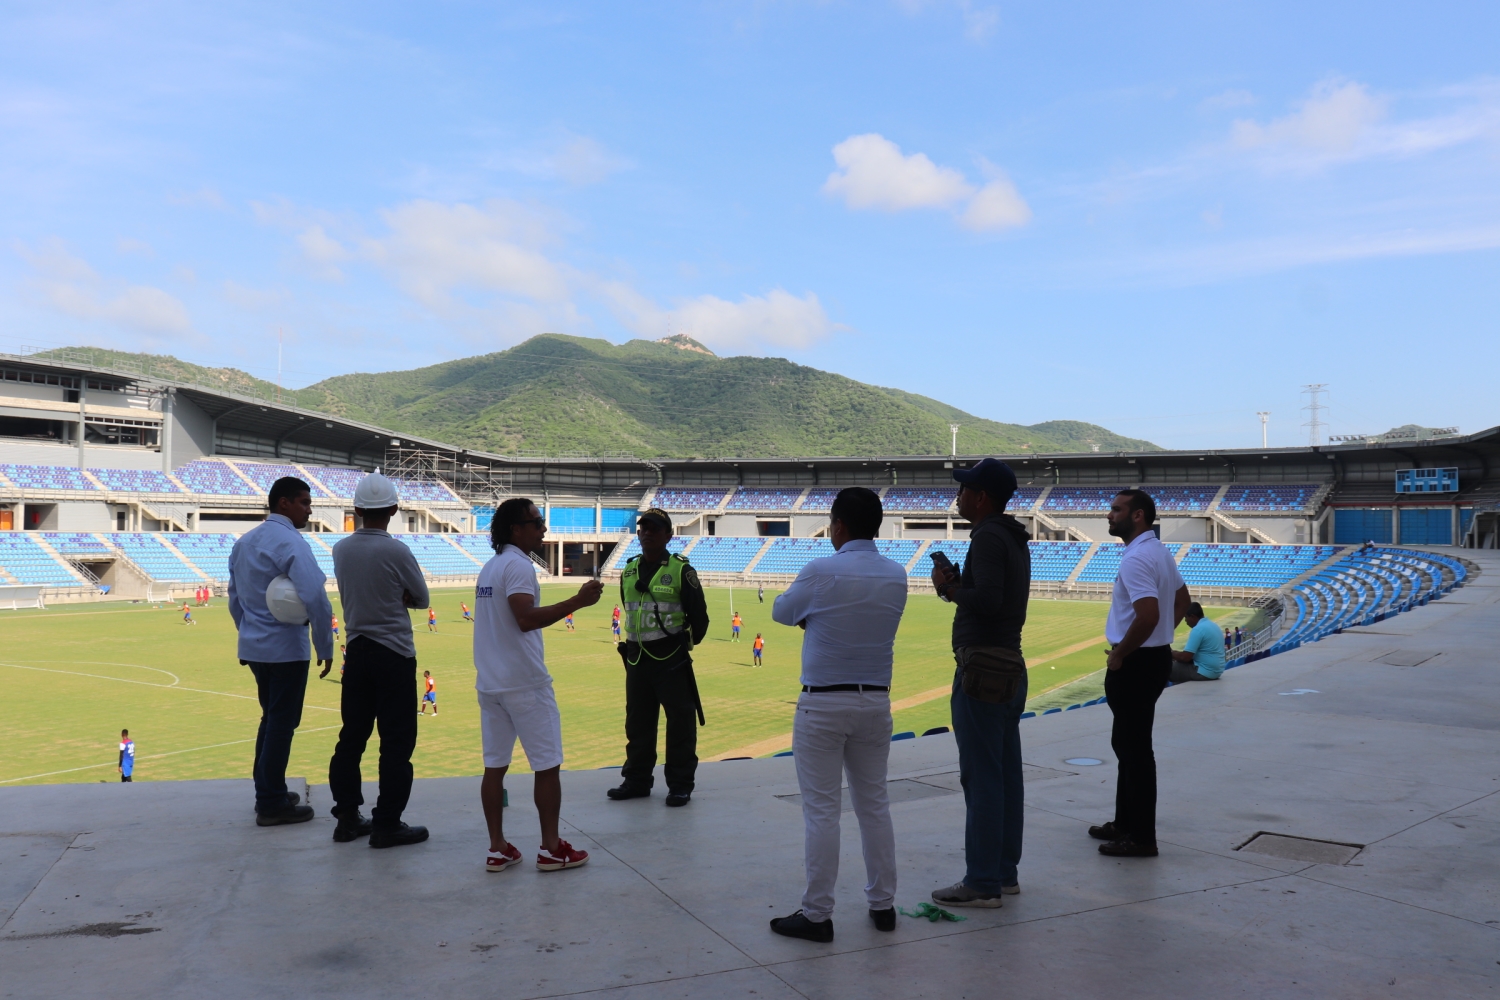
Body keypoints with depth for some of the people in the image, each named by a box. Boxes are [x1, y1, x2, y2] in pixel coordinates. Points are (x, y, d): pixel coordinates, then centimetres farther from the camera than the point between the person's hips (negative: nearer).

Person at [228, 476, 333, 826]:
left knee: (272, 718, 21)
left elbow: (235, 598, 16)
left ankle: (267, 793, 31)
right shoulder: (290, 542, -17)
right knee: (282, 723, 2)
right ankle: (272, 805, 10)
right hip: (286, 649, -8)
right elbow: (314, 597, -26)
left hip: (254, 647, 8)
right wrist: (325, 646, -17)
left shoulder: (244, 542, 10)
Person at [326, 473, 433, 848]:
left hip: (357, 652, 6)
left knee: (352, 736, 12)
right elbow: (421, 599, -3)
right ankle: (387, 824, 3)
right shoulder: (396, 552, -15)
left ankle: (347, 817, 19)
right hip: (394, 655, -6)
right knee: (396, 742, 0)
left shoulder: (341, 549, 3)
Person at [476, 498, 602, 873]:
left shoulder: (489, 567, 14)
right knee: (547, 765, 1)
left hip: (489, 683, 8)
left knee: (495, 766, 8)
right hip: (524, 683, -8)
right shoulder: (518, 565, -14)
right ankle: (551, 848, 7)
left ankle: (497, 848, 12)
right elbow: (526, 619, -26)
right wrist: (577, 601, -26)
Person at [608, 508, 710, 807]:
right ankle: (636, 780, 24)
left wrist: (687, 642, 6)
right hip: (636, 658, 6)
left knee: (679, 721, -1)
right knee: (637, 723, 13)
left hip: (672, 659, -5)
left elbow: (698, 614, -3)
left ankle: (680, 784, 9)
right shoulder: (629, 571, 10)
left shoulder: (681, 570, -7)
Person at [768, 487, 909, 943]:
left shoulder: (821, 572, -14)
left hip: (824, 704, -5)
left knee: (822, 810, 1)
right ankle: (883, 904, 23)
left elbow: (781, 612, 0)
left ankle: (816, 914, 7)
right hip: (875, 702, 5)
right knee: (874, 804, 15)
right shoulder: (896, 576, 1)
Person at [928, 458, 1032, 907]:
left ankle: (982, 883, 1)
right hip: (1011, 668, 10)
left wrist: (949, 588, -9)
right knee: (1006, 775, 13)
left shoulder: (988, 537, -14)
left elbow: (988, 600, -25)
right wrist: (958, 585, 11)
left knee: (981, 777, -5)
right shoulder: (1016, 540, 16)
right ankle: (1005, 873, 21)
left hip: (983, 669, -10)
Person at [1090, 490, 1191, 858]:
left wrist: (1119, 653, -20)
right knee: (1128, 743, 18)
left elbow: (1148, 614, -32)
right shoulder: (1159, 551, 12)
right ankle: (1126, 823, 29)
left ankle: (1141, 837, 6)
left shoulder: (1136, 558, -21)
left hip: (1136, 664, -11)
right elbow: (1183, 600, 24)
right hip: (1154, 656, 11)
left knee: (1134, 748, -2)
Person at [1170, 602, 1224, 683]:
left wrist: (1171, 653, -1)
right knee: (1176, 664, 24)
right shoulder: (1213, 625, 12)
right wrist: (1177, 653, 16)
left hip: (1204, 672, -10)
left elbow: (1185, 657, -19)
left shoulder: (1198, 629, -18)